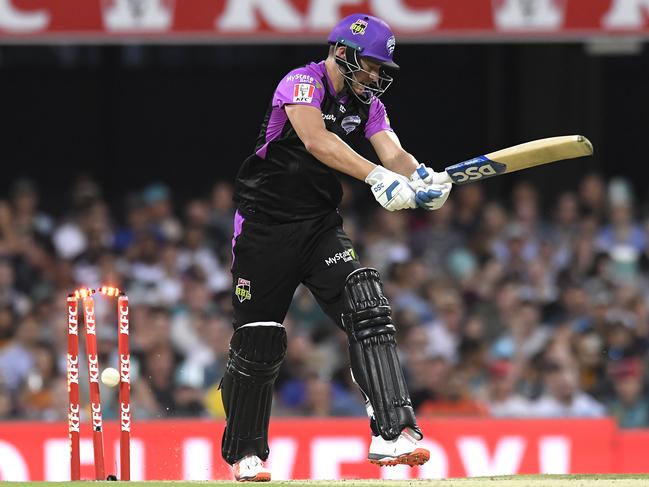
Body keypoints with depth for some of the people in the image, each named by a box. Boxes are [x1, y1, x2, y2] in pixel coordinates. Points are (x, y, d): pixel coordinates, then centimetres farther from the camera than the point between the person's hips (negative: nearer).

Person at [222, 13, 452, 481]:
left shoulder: (367, 104, 6)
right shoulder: (302, 83, -16)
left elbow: (393, 152, -8)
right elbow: (316, 140, -34)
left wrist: (421, 178, -32)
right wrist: (376, 176, -47)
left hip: (321, 227, 5)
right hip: (265, 227, -5)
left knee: (369, 310, -18)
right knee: (258, 342, 1)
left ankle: (392, 433, -26)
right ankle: (246, 452, 21)